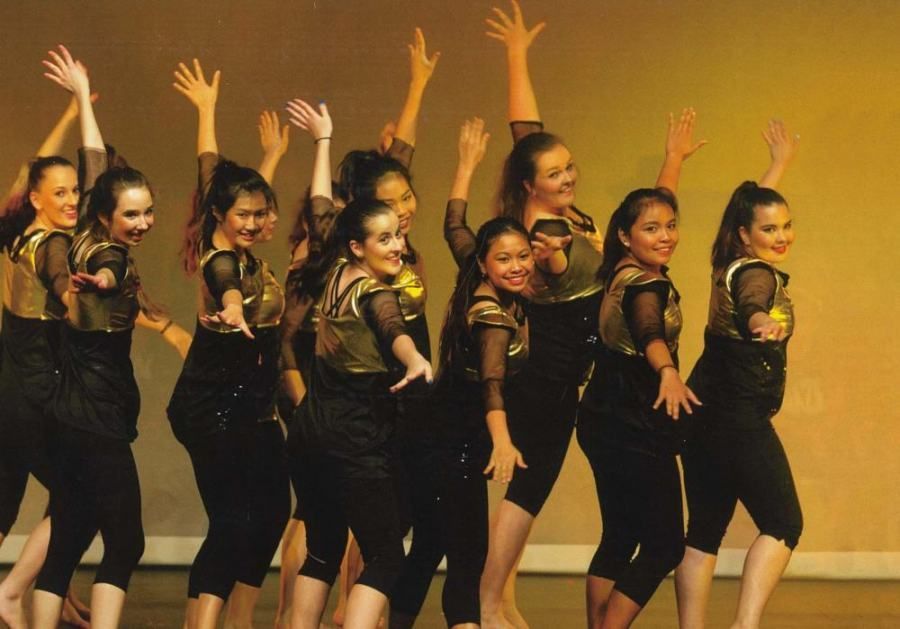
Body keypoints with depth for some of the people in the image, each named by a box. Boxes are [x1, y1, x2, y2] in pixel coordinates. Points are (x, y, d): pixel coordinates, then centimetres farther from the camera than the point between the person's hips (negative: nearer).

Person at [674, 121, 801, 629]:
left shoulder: (731, 263, 11)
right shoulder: (757, 274, -15)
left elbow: (755, 204, 32)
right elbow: (749, 303, -41)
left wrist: (781, 163, 47)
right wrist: (758, 322, -64)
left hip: (704, 414, 9)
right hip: (741, 420, -9)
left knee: (705, 529, 9)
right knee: (783, 523, -8)